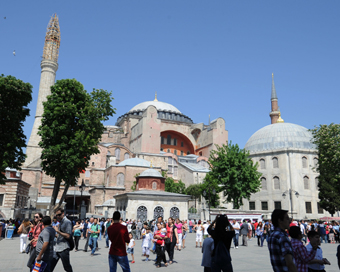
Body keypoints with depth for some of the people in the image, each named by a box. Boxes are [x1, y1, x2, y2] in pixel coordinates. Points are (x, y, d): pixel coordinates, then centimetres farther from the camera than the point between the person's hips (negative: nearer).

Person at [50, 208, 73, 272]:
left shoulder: (67, 222, -12)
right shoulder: (60, 222, 15)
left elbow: (68, 236, -20)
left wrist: (58, 231, -19)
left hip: (64, 248, -8)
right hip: (57, 248, 9)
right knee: (51, 266, 8)